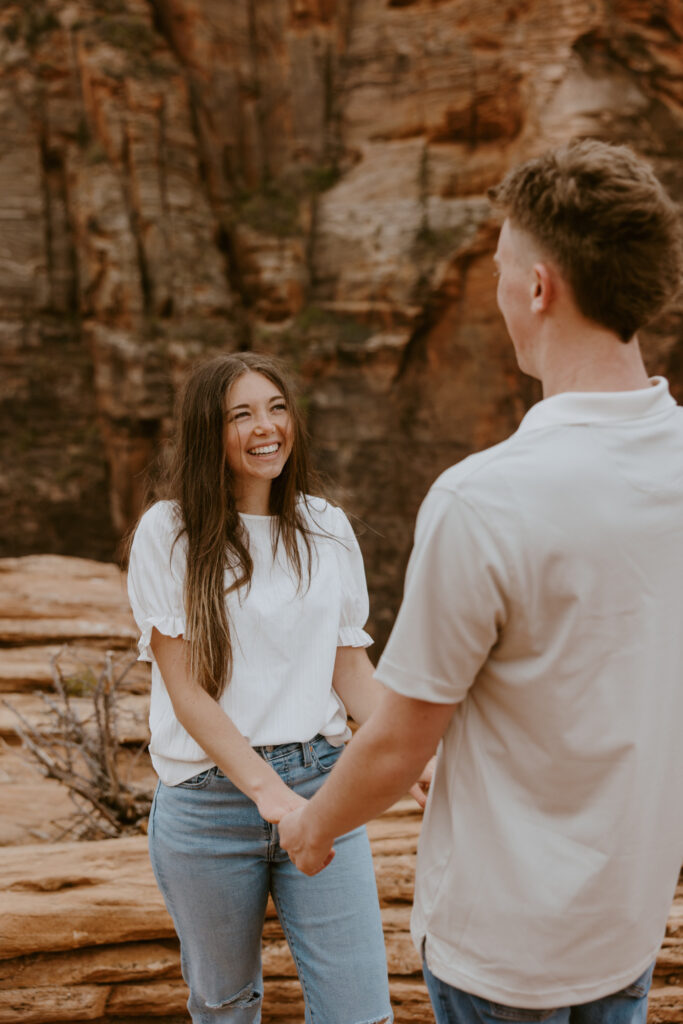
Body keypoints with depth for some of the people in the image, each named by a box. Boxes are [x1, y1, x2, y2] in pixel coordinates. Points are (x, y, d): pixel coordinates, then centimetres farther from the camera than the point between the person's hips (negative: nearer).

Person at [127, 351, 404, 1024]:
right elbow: (185, 689, -9)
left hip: (320, 784, 2)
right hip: (208, 802, -2)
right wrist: (267, 790, -20)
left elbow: (351, 671, 7)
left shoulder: (327, 529, 4)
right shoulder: (168, 532, -6)